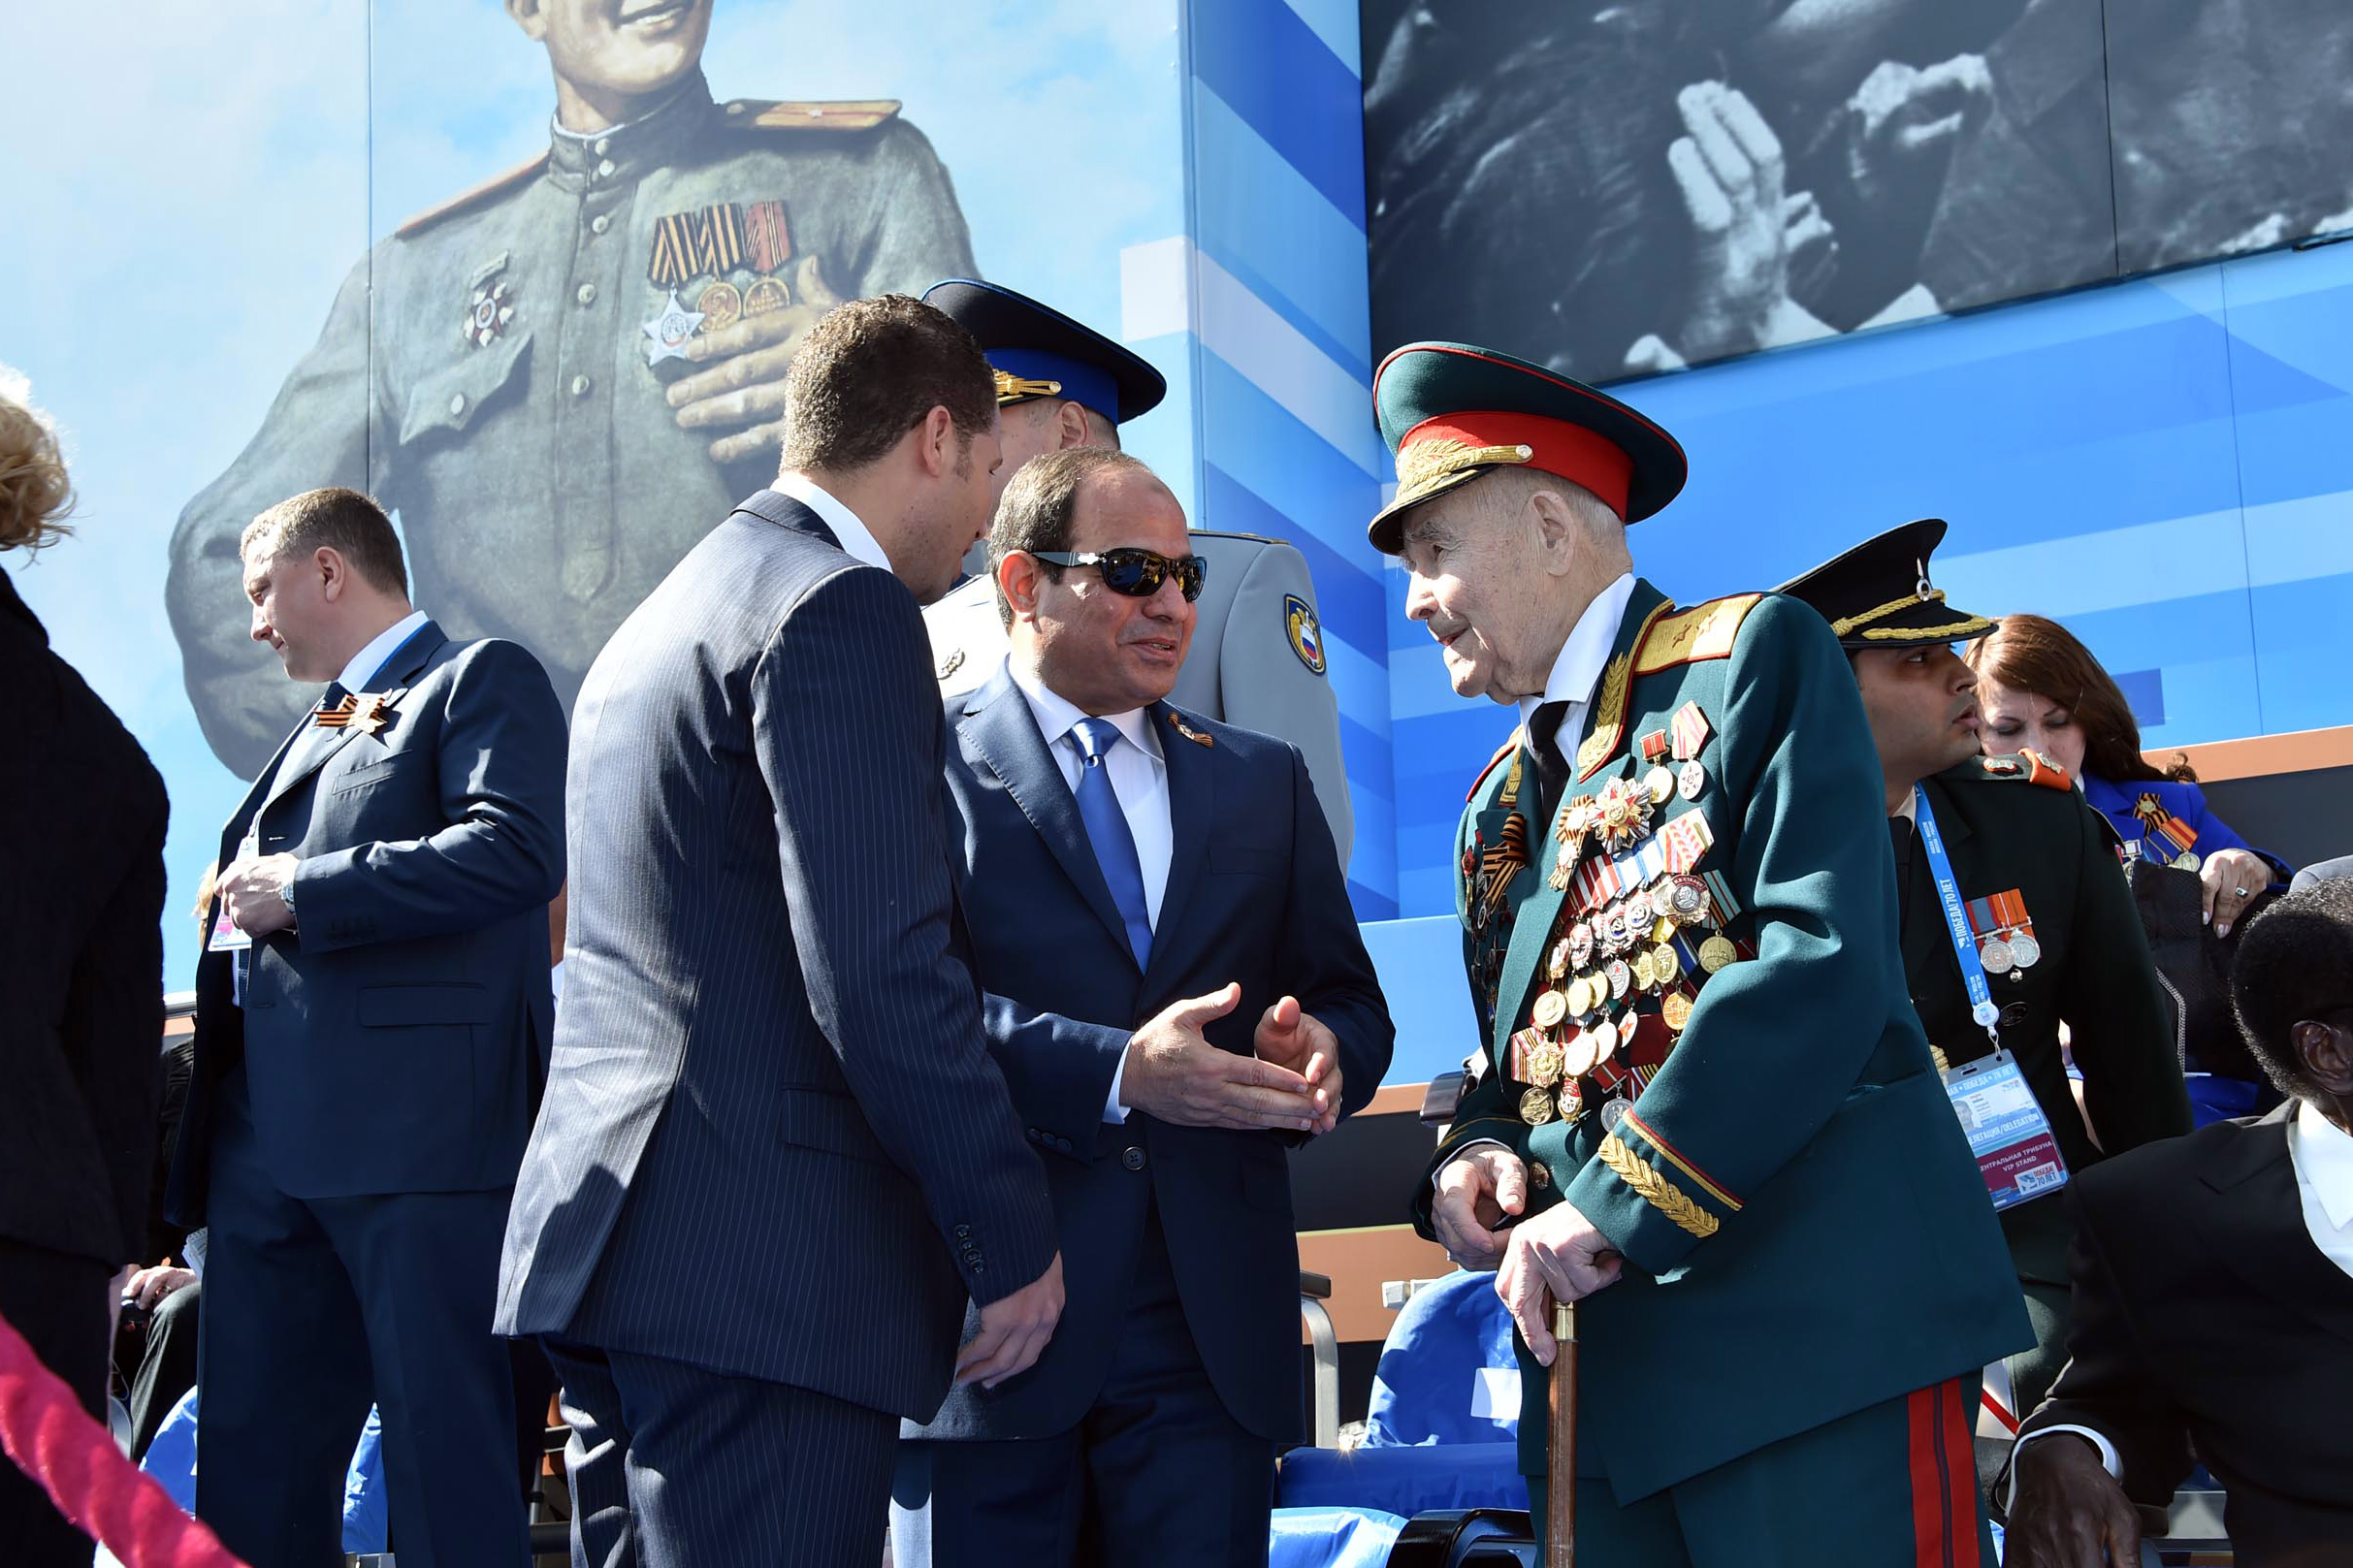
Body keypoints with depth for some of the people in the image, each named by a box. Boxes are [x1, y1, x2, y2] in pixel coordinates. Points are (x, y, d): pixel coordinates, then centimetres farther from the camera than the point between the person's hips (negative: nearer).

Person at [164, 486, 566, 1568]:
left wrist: (300, 892, -12)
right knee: (248, 1475, 8)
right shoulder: (318, 729, 28)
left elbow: (518, 851, -15)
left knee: (448, 1469, -7)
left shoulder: (482, 679, 2)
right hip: (269, 1145, 9)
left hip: (419, 1125, -9)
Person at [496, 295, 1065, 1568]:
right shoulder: (842, 610, -10)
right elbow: (885, 975, -18)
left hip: (606, 1239, 10)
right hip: (766, 1270, -10)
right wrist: (1016, 1239, -11)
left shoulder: (656, 621, 21)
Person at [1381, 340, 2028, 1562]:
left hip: (1811, 1322, -6)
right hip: (1602, 1363, 7)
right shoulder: (1498, 806, 20)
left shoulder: (1755, 658, -1)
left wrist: (1614, 1208, -15)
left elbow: (1822, 965, -14)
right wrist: (1469, 1166, 1)